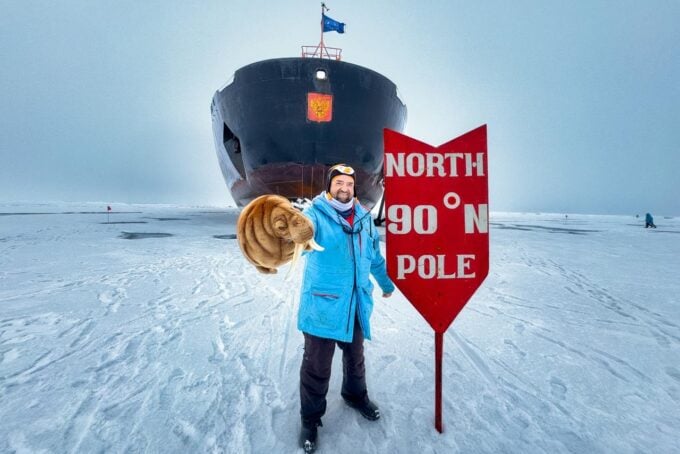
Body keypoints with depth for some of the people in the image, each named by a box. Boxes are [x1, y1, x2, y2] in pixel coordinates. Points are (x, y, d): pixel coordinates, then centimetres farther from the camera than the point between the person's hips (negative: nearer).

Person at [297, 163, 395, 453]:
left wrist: (386, 283, 29)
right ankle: (310, 418, 32)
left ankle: (355, 395, 52)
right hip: (323, 304, -5)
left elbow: (375, 256, 18)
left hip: (357, 303, 5)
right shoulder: (316, 214, -12)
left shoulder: (363, 217, 5)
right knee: (317, 366, 7)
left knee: (355, 355, 25)